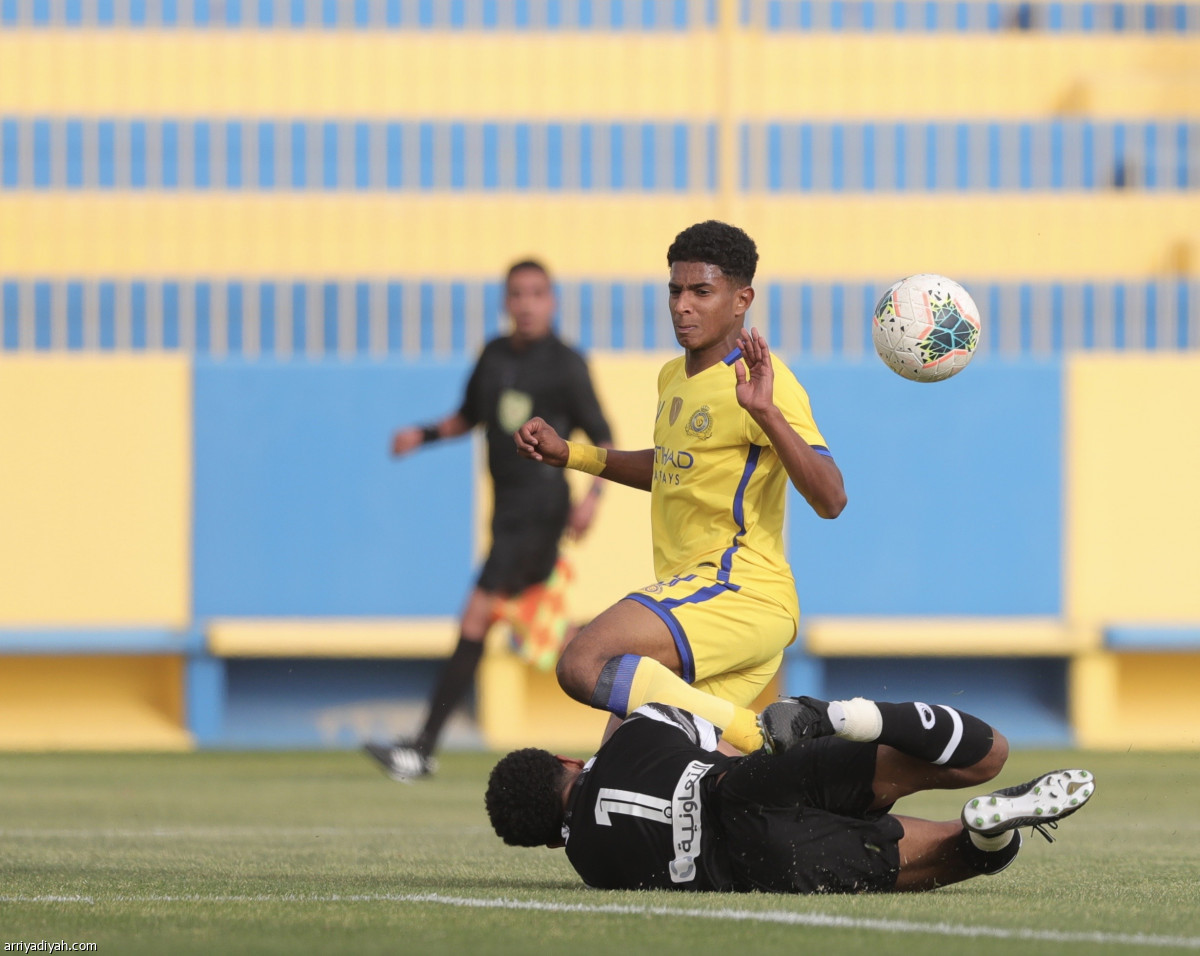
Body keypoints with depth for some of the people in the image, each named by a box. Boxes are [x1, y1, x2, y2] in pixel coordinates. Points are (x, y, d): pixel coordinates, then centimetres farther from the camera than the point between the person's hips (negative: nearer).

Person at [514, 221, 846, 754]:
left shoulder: (762, 382, -11)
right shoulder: (674, 378, 17)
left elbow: (830, 500, -22)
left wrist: (767, 413, -34)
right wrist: (568, 455, 27)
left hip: (739, 589, -9)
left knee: (584, 665, -29)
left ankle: (767, 739, -25)